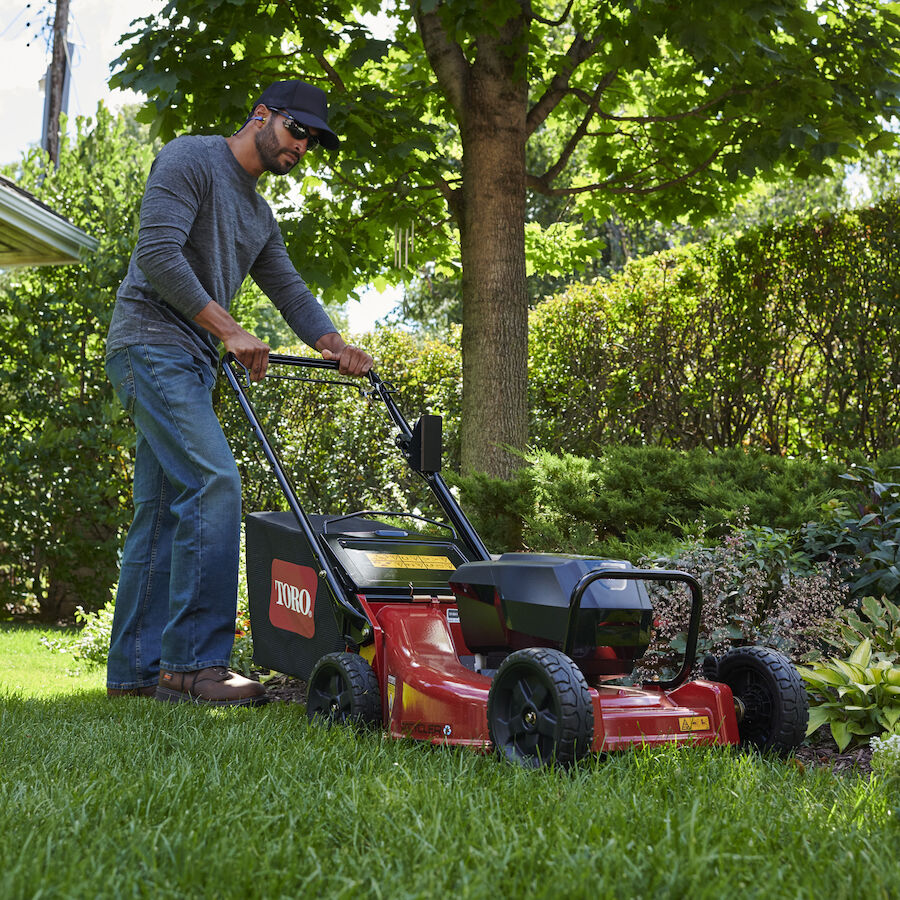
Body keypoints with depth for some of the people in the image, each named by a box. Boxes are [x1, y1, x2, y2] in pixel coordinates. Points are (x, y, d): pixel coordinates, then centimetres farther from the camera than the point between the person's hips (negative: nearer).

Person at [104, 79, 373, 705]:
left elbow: (289, 289, 17)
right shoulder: (191, 159, -5)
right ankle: (192, 664, -18)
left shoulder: (259, 215, 23)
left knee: (162, 512, 7)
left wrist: (335, 346, -2)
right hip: (153, 343, -10)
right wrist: (230, 331, -19)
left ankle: (135, 668, 11)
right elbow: (157, 253, -16)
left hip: (192, 364, 10)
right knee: (214, 485, -20)